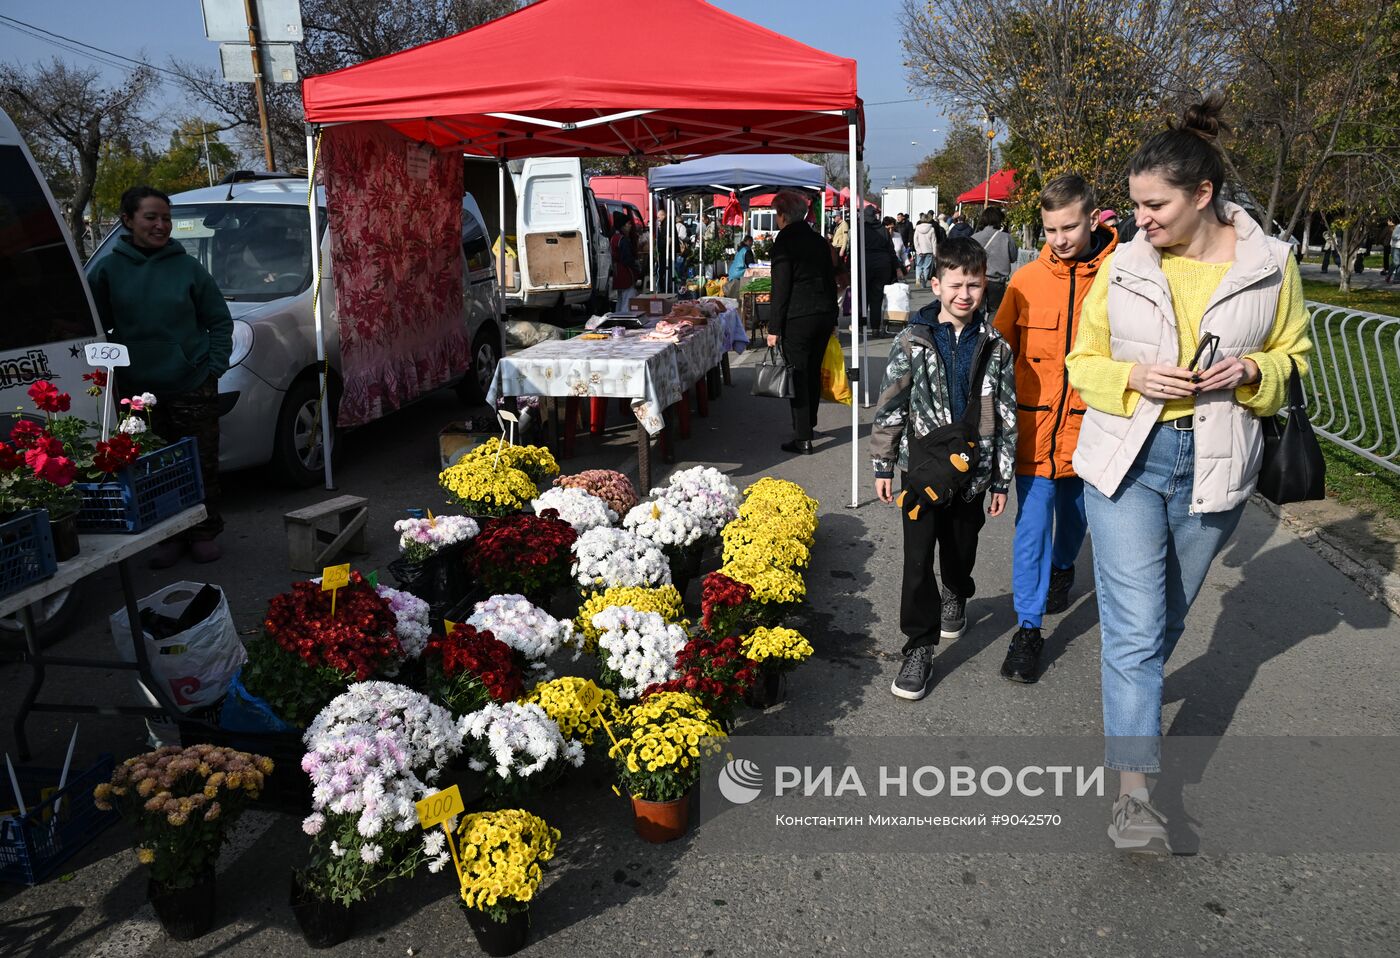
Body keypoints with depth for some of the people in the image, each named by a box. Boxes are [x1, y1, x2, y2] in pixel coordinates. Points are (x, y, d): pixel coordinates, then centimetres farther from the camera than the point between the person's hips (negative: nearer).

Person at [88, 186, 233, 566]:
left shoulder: (187, 267, 2)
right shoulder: (109, 270, 2)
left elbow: (220, 321, 6)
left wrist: (215, 366, -2)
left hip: (194, 386, -1)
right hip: (139, 390, 1)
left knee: (203, 464, 5)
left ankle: (205, 534, 20)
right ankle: (170, 537, 19)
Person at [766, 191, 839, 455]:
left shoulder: (784, 241, -9)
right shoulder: (818, 240, 12)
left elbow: (781, 287, -13)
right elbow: (831, 280, 16)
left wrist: (774, 327, -11)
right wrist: (832, 318, 21)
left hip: (798, 317, -7)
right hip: (824, 314, 7)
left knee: (798, 376, -3)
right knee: (814, 372, 18)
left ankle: (802, 439, -2)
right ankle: (809, 425, 32)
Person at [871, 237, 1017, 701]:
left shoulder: (995, 346, -2)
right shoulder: (912, 341, -6)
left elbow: (1006, 415, 3)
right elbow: (890, 405, -1)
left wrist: (1001, 479, 4)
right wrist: (883, 465, -1)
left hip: (972, 470, 2)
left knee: (961, 550, 18)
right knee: (918, 560, -4)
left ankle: (955, 597, 51)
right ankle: (919, 649, 6)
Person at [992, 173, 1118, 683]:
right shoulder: (1026, 281, -3)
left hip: (1089, 425, 0)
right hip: (1035, 427, 0)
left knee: (1075, 512, 22)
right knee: (1032, 525, -1)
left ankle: (1062, 568, 52)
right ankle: (1028, 628, 8)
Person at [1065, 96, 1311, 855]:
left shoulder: (1270, 265, -2)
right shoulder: (1121, 267, -2)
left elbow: (1292, 357, 10)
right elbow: (1083, 363, 6)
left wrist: (1250, 371, -12)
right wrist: (1133, 377, -15)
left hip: (1214, 465, 1)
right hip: (1127, 459, -1)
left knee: (1167, 617, 17)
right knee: (1134, 626, -6)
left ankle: (1131, 706, 44)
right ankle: (1133, 792, -1)